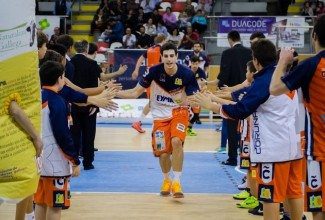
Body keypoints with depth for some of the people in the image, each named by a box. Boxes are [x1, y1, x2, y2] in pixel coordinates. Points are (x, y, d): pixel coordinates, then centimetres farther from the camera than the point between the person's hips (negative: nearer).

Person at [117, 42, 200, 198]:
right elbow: (135, 93, -8)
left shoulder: (186, 74, -19)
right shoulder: (154, 71, -17)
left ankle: (176, 182, -14)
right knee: (162, 151, 1)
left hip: (179, 111, -1)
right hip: (160, 114, 1)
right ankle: (166, 180, 32)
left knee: (176, 141, -26)